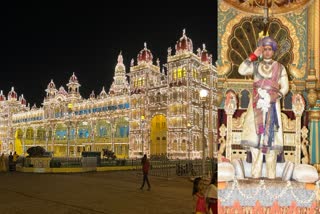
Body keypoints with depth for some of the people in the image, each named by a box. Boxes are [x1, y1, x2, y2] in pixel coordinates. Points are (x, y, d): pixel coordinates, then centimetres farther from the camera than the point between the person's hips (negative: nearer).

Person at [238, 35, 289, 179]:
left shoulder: (280, 67, 12)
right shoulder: (255, 65, 13)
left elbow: (285, 87, 7)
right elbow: (241, 71, -5)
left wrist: (277, 95, -12)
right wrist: (253, 55, -4)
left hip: (272, 104, 0)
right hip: (257, 104, 1)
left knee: (271, 135, -7)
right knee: (255, 135, -7)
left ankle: (271, 175, -4)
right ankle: (255, 174, -5)